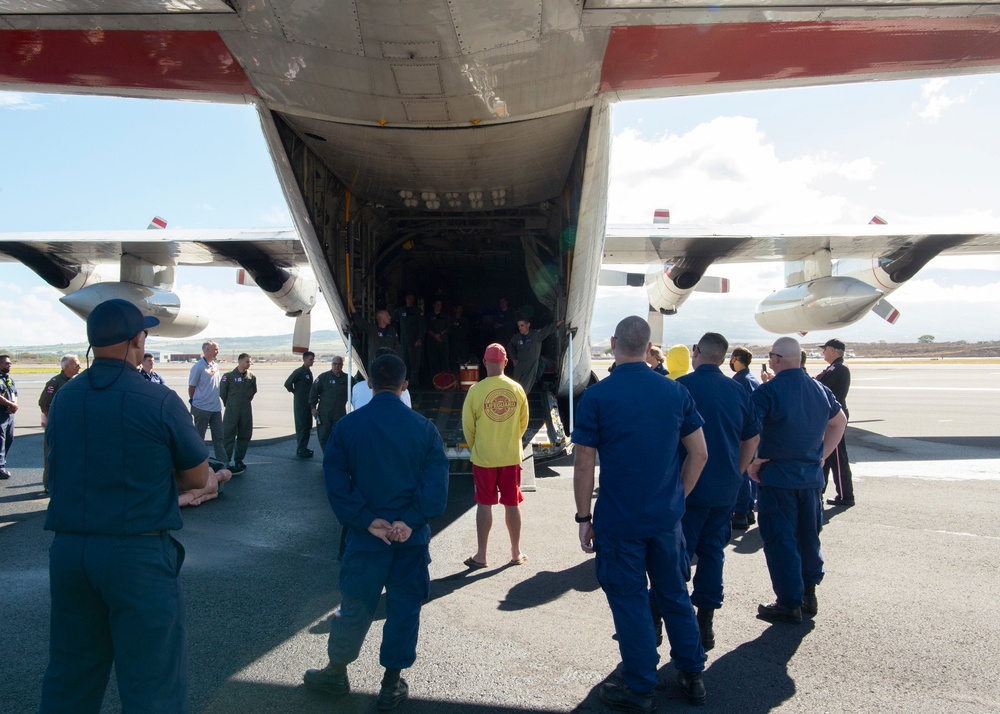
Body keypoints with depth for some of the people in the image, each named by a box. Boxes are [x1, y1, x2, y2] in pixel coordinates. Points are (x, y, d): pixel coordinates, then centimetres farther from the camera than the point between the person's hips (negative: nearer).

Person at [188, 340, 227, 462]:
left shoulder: (216, 366, 9)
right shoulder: (198, 367, -12)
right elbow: (191, 387, -7)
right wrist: (193, 402, 2)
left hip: (216, 408, 7)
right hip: (202, 408, -7)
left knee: (219, 437, 7)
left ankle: (223, 463, 10)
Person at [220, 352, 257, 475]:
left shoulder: (252, 376, 1)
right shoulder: (229, 376, -10)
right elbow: (222, 392, -1)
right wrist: (228, 404, 8)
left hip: (246, 411, 4)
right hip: (232, 411, -4)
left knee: (245, 436, 11)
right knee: (228, 436, -3)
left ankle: (238, 460, 24)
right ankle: (225, 462, 2)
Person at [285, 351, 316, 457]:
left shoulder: (309, 372, 13)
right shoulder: (299, 371, -13)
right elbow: (287, 383, -16)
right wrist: (295, 391, -4)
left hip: (308, 403, 8)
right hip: (300, 403, -8)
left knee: (307, 426, 12)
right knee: (301, 426, -5)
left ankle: (304, 448, 21)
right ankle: (301, 450, -1)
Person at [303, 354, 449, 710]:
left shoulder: (347, 426, -5)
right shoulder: (424, 427, -4)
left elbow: (336, 480, -9)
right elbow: (437, 480, -11)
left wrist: (367, 521, -11)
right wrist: (410, 521, -14)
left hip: (366, 535, 0)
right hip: (412, 536, 0)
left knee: (356, 604, 16)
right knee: (405, 606, 12)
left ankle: (336, 673, 34)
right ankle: (392, 686, 22)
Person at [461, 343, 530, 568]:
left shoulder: (476, 390, -13)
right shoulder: (517, 389, -5)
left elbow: (468, 425, -5)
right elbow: (523, 423, 5)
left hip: (484, 457, -2)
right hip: (511, 456, 2)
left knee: (484, 505, 8)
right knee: (512, 504, 11)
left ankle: (481, 555, 15)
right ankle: (516, 553, 21)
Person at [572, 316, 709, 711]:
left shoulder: (596, 396, -12)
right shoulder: (675, 392, -1)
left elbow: (584, 466, -11)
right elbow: (699, 453, 3)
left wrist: (584, 518, -1)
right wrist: (677, 498, 13)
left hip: (619, 521, -4)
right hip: (667, 517, 4)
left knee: (630, 601, 9)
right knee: (674, 594, 19)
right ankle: (692, 676, 33)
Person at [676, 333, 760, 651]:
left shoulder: (681, 386, -12)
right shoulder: (738, 391, 5)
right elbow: (752, 437, 12)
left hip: (688, 487, -4)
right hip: (726, 489, 5)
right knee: (713, 552, 13)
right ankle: (705, 624, 19)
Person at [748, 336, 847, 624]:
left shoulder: (768, 391, -15)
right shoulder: (820, 390, 6)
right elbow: (839, 422, 21)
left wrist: (752, 463, -10)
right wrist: (821, 456, 19)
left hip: (777, 476, -6)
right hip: (812, 476, 6)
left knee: (780, 540, 3)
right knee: (808, 536, 17)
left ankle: (789, 604, 9)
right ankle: (809, 595, 28)